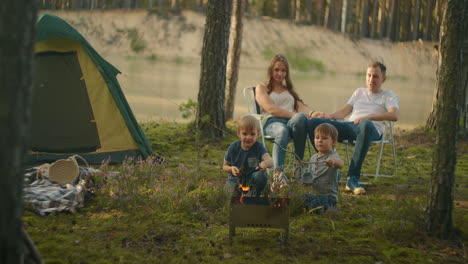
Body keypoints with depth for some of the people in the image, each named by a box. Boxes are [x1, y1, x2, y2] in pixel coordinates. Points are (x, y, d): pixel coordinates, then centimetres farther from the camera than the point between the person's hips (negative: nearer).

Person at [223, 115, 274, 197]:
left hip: (252, 178, 0)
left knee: (261, 176, -32)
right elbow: (225, 166, 3)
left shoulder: (259, 147, -12)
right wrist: (231, 169, -22)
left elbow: (270, 161, -30)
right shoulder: (233, 147, -7)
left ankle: (255, 196, -7)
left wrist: (264, 163, -56)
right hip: (236, 179, 0)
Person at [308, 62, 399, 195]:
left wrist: (367, 117, -18)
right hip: (348, 125, 5)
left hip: (372, 128, -4)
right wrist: (329, 116, 1)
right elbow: (345, 110, 24)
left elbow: (394, 115, -3)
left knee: (365, 125, -45)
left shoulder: (389, 96, 18)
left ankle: (353, 178, -45)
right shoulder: (359, 92, 34)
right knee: (313, 122, -18)